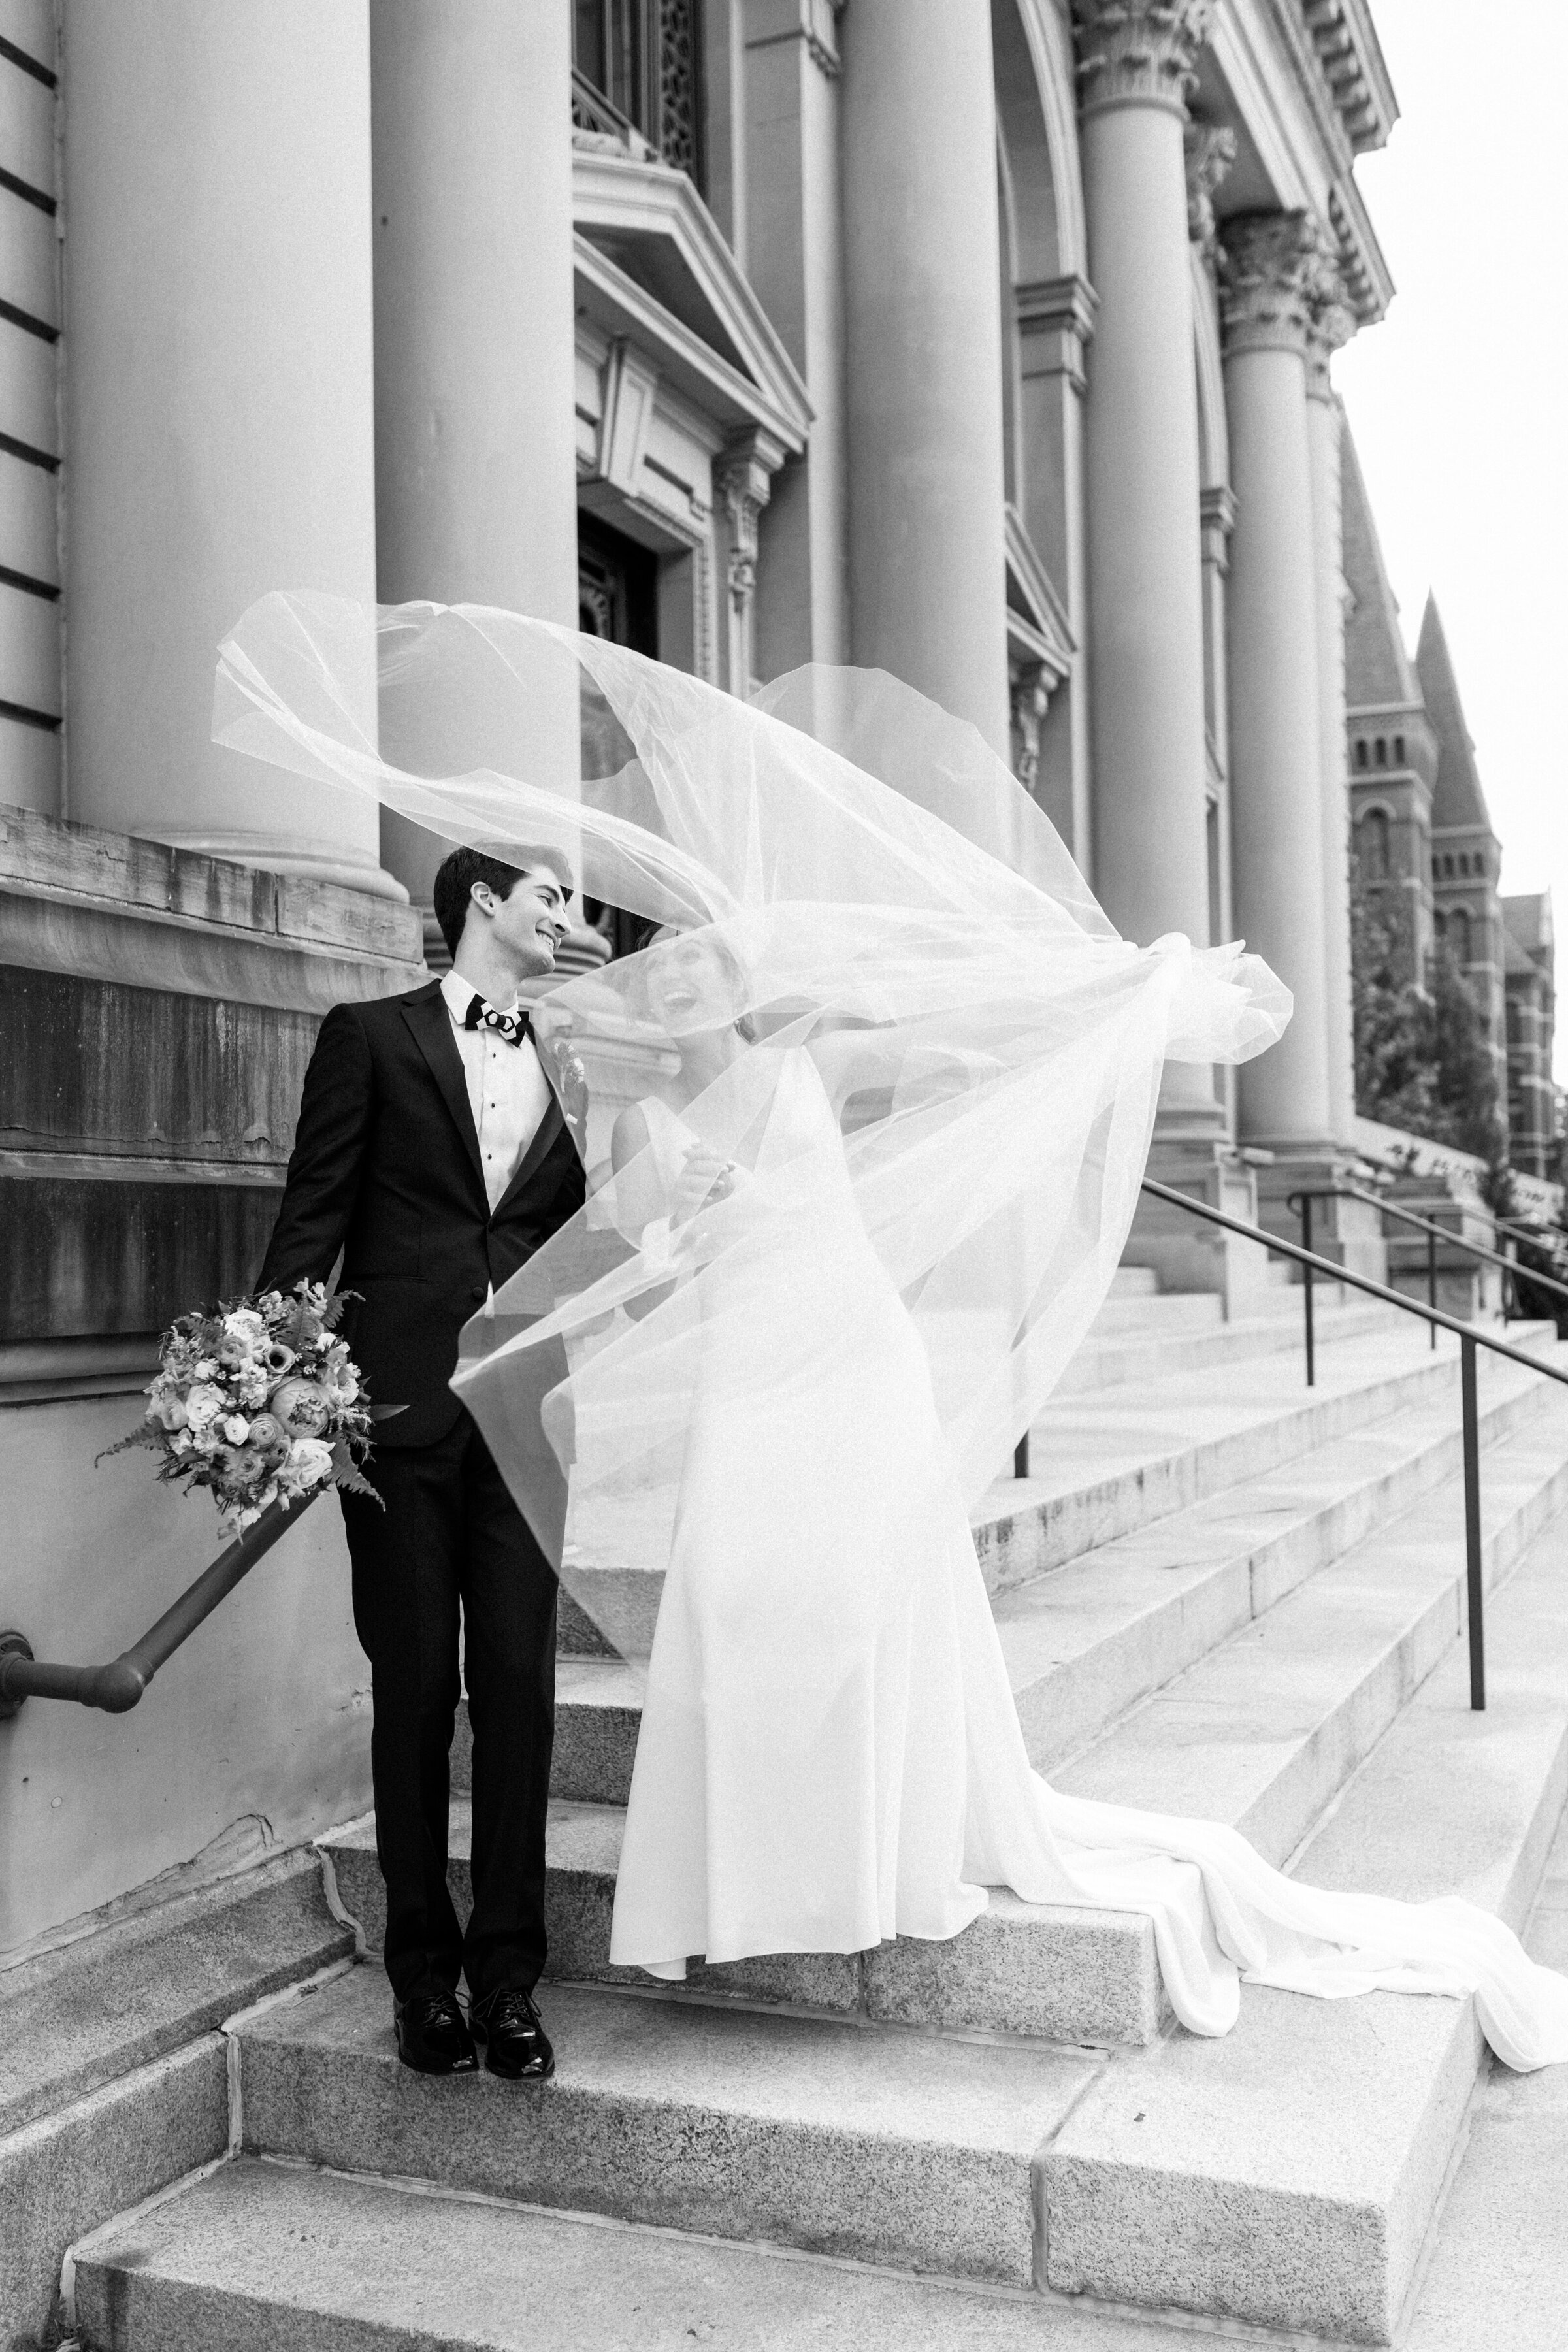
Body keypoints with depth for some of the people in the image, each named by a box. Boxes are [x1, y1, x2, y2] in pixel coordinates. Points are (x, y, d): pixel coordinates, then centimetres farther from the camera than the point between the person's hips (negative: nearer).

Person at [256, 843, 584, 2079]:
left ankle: (509, 1978, 12)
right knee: (414, 1693, 5)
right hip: (399, 1408, -3)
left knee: (519, 1692, 2)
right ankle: (424, 1977, 18)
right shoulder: (371, 1036, 5)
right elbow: (313, 1217, -1)